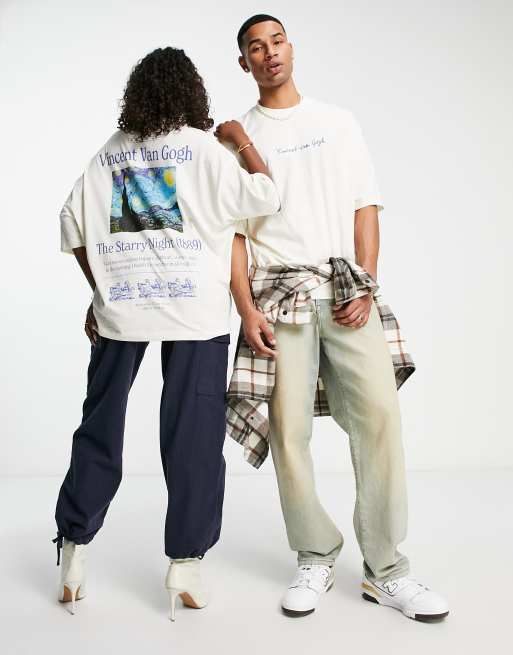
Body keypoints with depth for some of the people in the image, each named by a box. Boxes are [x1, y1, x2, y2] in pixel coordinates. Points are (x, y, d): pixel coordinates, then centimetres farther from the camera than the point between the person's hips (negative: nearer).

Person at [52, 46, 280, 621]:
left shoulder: (110, 152, 9)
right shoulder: (202, 146, -1)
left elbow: (73, 223, 6)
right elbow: (265, 197, -1)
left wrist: (100, 290, 13)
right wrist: (242, 140, 12)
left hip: (119, 308, 3)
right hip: (195, 309, -3)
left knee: (100, 425, 14)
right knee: (193, 433, 4)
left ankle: (74, 550, 22)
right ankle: (185, 563, 8)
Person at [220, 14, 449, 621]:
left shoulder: (339, 122, 15)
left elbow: (365, 207, 10)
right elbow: (233, 230, 5)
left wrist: (366, 286, -3)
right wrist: (246, 309, -6)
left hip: (347, 288, 1)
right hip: (279, 292, 0)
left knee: (378, 415, -9)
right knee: (289, 427, -5)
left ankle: (385, 570, 1)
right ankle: (315, 558, 12)